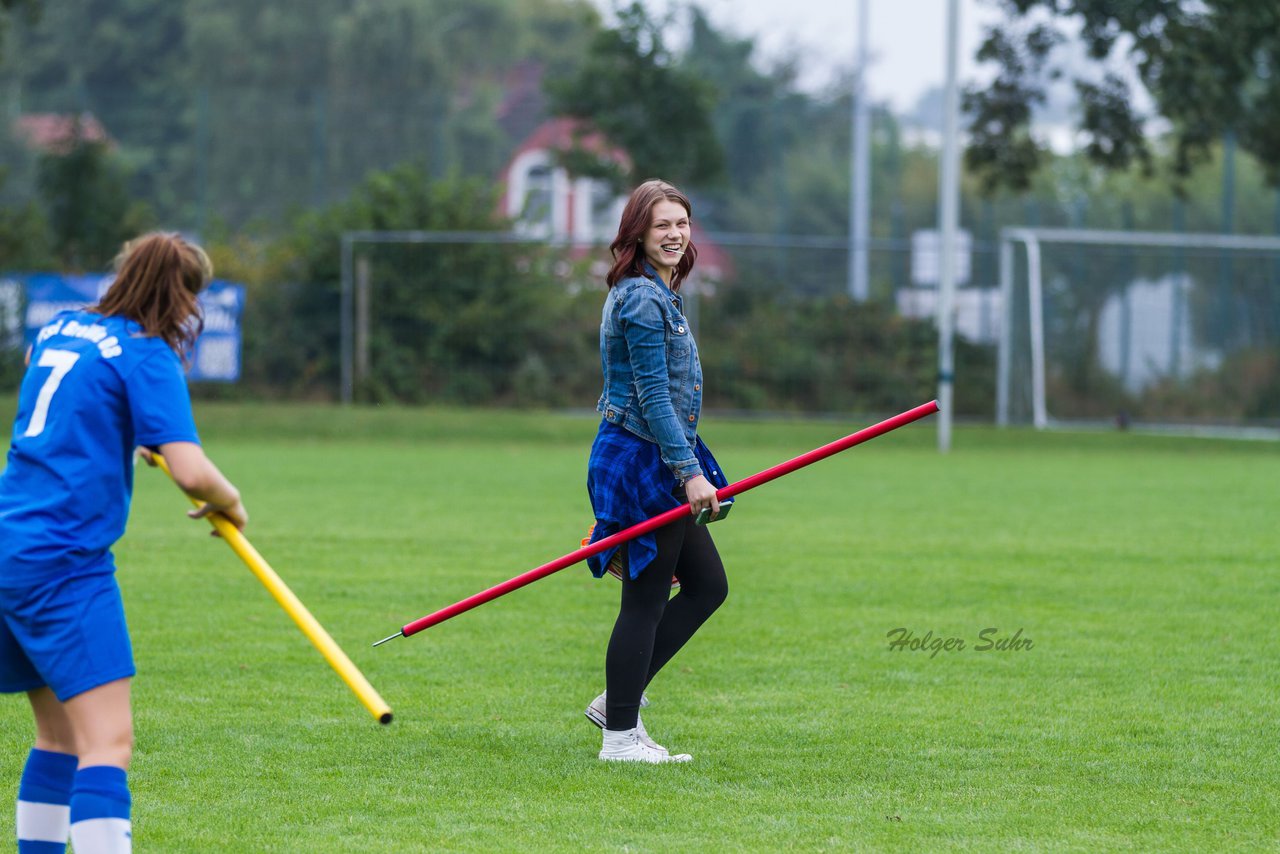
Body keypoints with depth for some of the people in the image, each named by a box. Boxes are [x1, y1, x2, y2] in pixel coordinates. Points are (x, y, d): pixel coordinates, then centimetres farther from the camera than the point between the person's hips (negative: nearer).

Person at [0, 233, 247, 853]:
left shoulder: (56, 331, 15)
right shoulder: (147, 356, -8)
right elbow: (192, 473, -18)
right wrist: (229, 502, 4)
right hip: (65, 562, -9)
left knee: (61, 733, 20)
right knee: (108, 741, -15)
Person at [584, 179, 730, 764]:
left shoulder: (658, 295, 16)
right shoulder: (642, 300, -16)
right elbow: (653, 397, -21)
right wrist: (689, 473, -24)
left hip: (655, 467, 10)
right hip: (643, 459, -10)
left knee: (707, 586, 14)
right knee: (645, 602, -5)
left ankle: (618, 700, 17)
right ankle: (620, 736, 2)